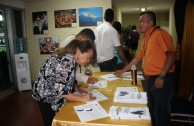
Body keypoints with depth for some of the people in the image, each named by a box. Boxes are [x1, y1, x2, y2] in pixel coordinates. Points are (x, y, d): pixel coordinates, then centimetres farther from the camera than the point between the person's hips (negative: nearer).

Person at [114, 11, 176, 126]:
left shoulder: (160, 34, -11)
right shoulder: (146, 38, 15)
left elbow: (172, 55, -20)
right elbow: (138, 57, 22)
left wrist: (161, 76, -23)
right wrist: (123, 70, 24)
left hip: (162, 79, -9)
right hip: (151, 78, 9)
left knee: (161, 112, 1)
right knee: (152, 109, 18)